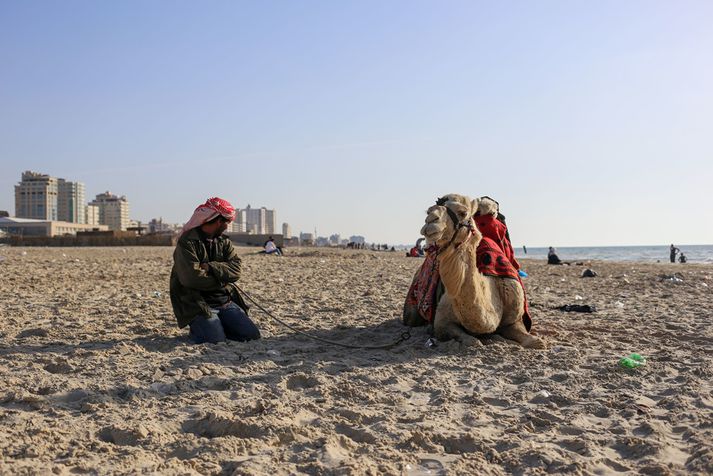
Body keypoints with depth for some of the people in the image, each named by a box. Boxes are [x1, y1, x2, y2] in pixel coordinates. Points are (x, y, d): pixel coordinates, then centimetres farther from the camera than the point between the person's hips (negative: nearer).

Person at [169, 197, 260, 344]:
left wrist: (210, 267, -19)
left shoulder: (224, 242, 13)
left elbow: (235, 270, -2)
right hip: (198, 304, -6)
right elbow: (191, 278, -22)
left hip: (225, 301, 6)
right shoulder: (187, 242, -10)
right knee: (216, 340, -25)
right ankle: (197, 328, 7)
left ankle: (216, 324, 16)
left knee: (252, 335, -7)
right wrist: (221, 279, -7)